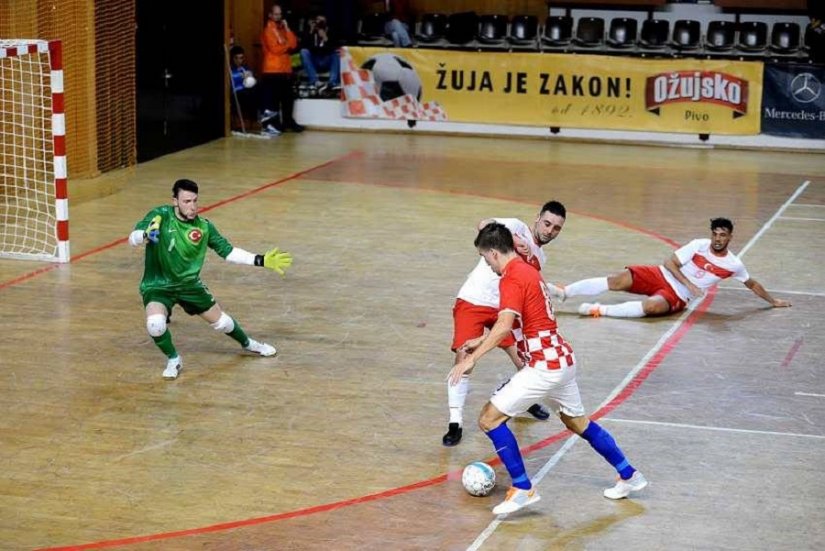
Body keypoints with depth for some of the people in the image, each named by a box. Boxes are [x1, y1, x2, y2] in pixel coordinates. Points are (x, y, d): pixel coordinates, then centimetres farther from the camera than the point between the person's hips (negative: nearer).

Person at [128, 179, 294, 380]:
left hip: (189, 284, 4)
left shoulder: (204, 227, -10)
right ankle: (173, 360, 0)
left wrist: (261, 261, -6)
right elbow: (133, 238, -26)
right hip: (157, 285, -3)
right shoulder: (161, 216, -20)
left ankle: (248, 344, 48)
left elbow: (227, 251, 1)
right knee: (155, 324, -31)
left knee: (220, 321, 15)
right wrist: (146, 235, -50)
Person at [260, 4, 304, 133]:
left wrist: (287, 29, -1)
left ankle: (288, 121, 20)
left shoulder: (283, 29, 18)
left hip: (285, 69, 8)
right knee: (273, 98, -6)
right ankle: (273, 123, -3)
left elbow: (293, 44, 6)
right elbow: (275, 49, -16)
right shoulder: (268, 31, -6)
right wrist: (287, 45, -1)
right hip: (272, 70, -8)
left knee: (288, 97, 10)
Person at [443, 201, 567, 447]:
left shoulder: (539, 258, 13)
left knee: (525, 359, 4)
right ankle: (455, 423, -8)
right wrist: (512, 240, -36)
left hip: (503, 308, 7)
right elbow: (484, 225, -26)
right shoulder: (518, 228, -8)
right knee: (464, 360, -17)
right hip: (473, 303, -7)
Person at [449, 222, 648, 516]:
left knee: (489, 418, -5)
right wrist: (482, 340, 28)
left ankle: (522, 489, -4)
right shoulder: (528, 270, 14)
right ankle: (629, 476, 36)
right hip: (563, 359, 10)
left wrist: (472, 358, -29)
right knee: (578, 422, 26)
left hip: (545, 366, -10)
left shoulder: (512, 278, -15)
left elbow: (504, 326, -29)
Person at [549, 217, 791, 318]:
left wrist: (773, 301, 21)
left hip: (678, 296, -1)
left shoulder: (733, 265, -2)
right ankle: (562, 292, -20)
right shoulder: (699, 245, -6)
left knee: (653, 306, -37)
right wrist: (689, 284, -17)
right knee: (619, 280, -21)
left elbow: (752, 283, 17)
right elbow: (670, 263, -6)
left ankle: (600, 310, -35)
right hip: (663, 276, 1)